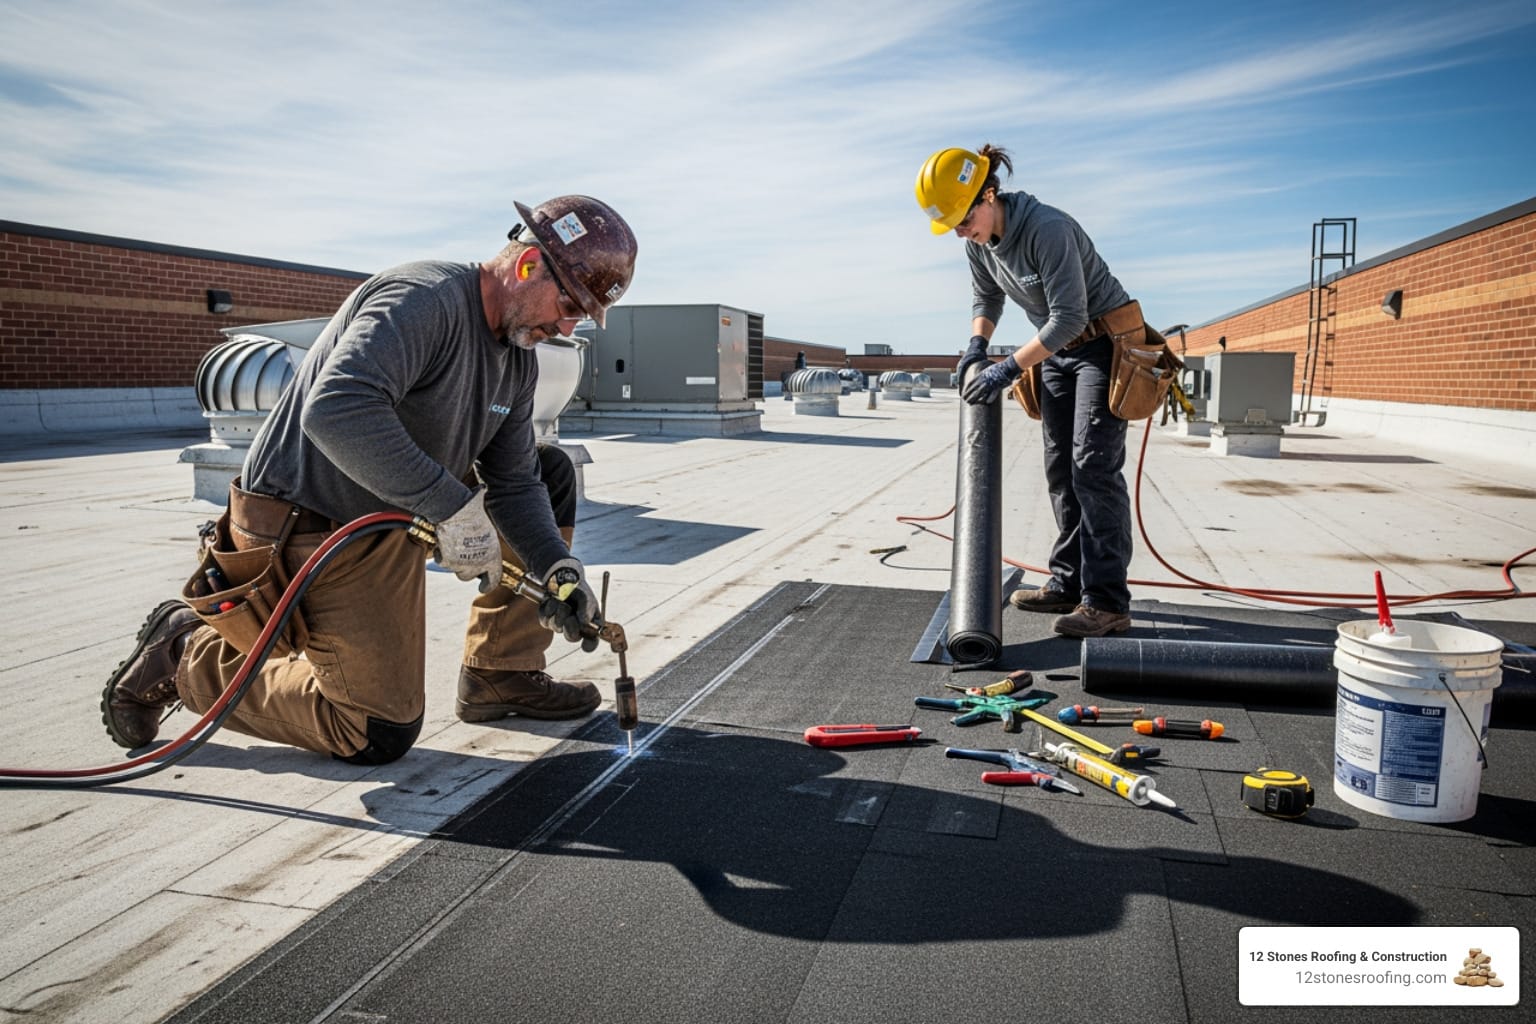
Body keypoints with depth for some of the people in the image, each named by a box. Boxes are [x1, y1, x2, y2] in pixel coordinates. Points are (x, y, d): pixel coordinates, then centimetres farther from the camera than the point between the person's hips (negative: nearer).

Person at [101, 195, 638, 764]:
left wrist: (557, 570, -13)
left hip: (395, 518, 9)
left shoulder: (518, 362, 4)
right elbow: (336, 410, -38)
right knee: (379, 736, -4)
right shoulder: (424, 297, -24)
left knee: (549, 474, 7)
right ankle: (186, 654, 11)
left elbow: (512, 482, 3)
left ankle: (501, 676, 12)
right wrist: (452, 506, -36)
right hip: (312, 532, -9)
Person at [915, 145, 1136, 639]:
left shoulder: (1047, 228, -28)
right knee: (1061, 468, 8)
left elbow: (1069, 317, -28)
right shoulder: (978, 242, -4)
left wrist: (1008, 369, -27)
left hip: (1104, 344, -8)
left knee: (1093, 466, -14)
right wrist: (976, 348, -3)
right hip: (1058, 351, 8)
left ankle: (1107, 602, -13)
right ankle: (1069, 584, 16)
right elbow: (986, 296, 14)